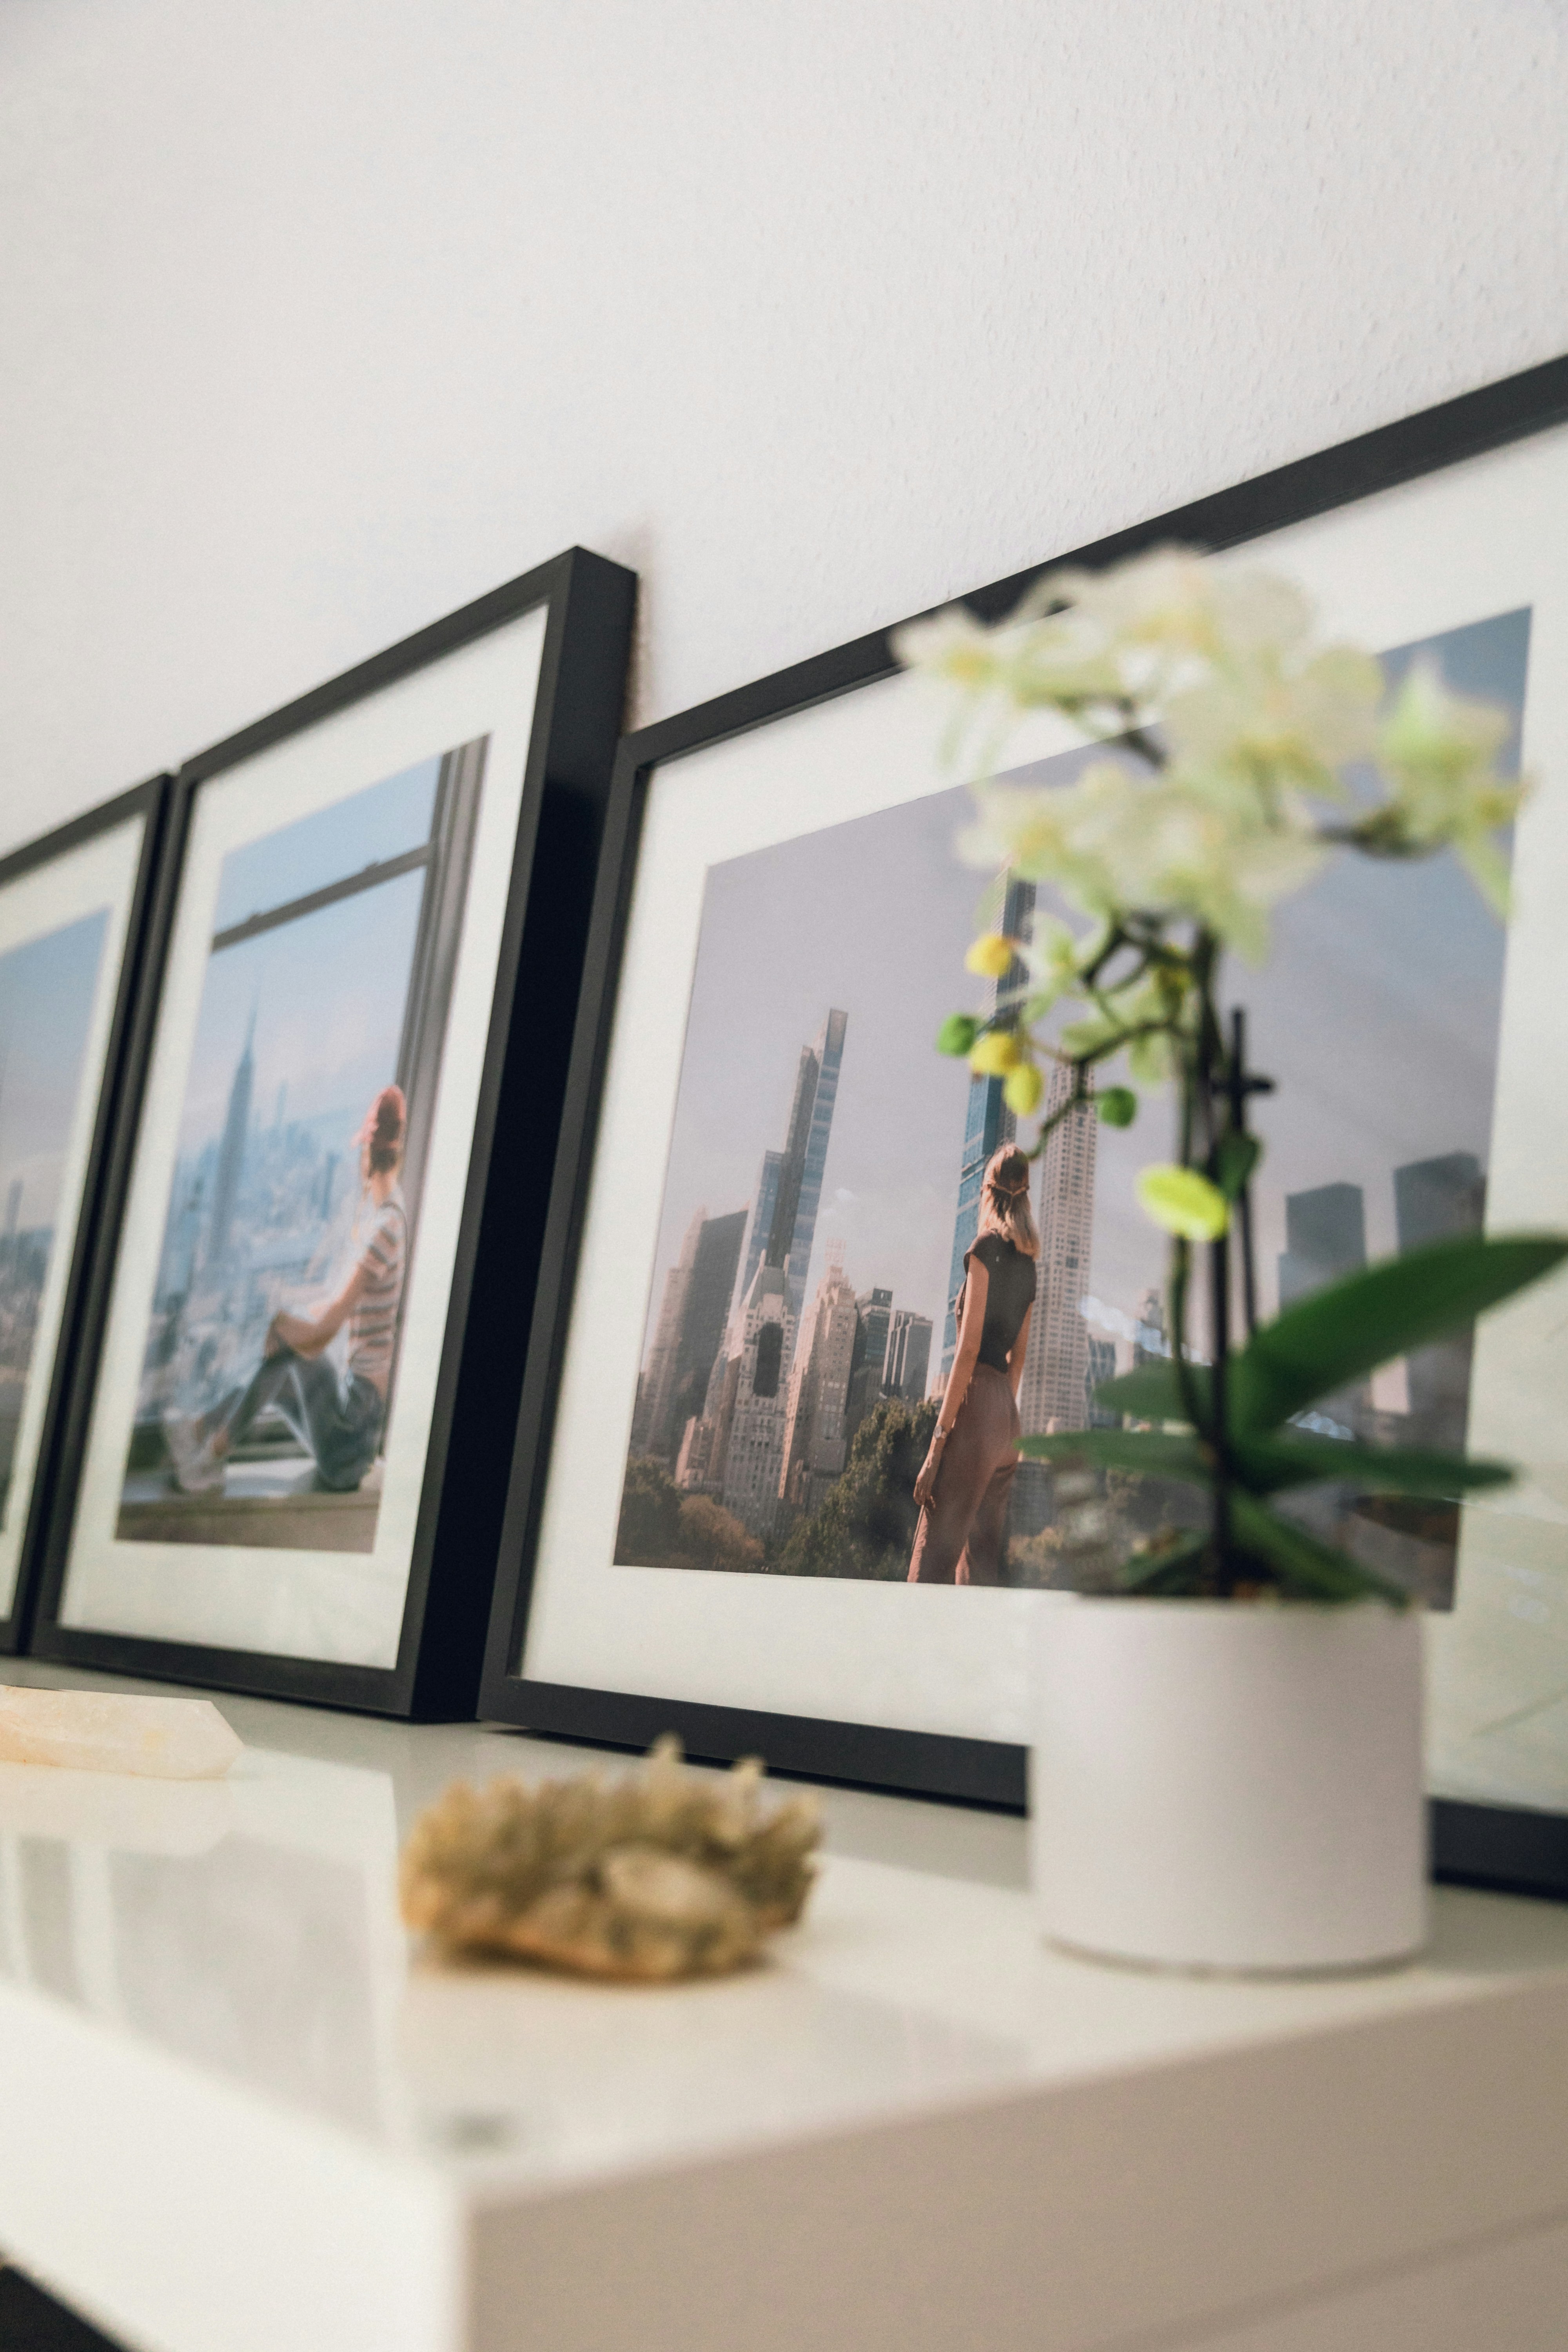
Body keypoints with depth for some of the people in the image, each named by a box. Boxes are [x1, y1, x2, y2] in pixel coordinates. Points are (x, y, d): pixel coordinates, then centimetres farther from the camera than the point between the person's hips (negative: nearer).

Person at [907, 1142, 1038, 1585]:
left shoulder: (987, 1247, -6)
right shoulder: (1028, 1263, 18)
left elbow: (969, 1348, -13)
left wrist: (938, 1440, -14)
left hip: (977, 1404, -8)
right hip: (1010, 1421, 8)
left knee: (933, 1560, -12)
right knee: (983, 1561, 8)